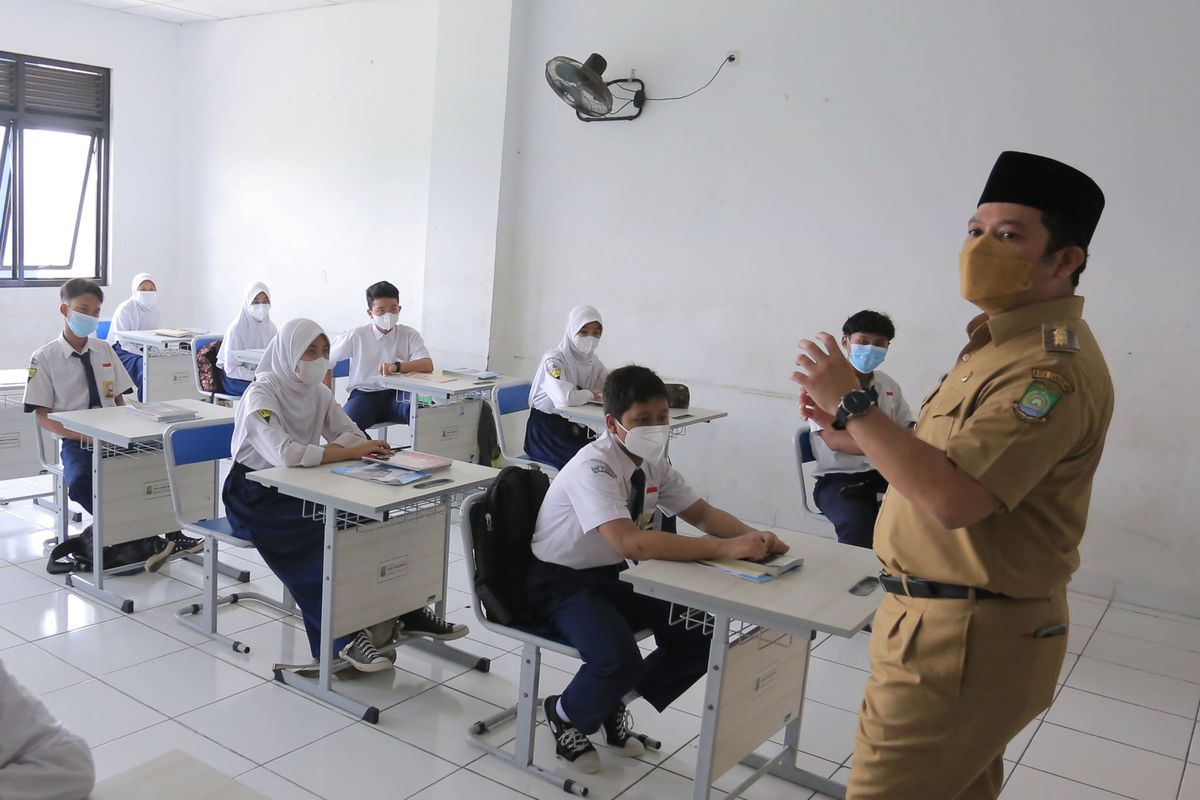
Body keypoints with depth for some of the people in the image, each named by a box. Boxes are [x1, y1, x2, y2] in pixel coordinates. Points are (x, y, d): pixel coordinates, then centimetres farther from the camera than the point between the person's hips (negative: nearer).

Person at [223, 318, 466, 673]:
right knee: (320, 537, -31)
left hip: (298, 487, 6)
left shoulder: (318, 391, 3)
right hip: (256, 495, -6)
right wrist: (349, 451, -31)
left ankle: (403, 610, -12)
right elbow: (284, 454, -34)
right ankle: (343, 637, -25)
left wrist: (339, 450, -20)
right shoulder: (260, 396, -18)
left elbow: (353, 434, 3)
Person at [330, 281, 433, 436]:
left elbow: (428, 365, -13)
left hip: (398, 394, 0)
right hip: (364, 394, 1)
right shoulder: (356, 336, 1)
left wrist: (397, 366, -31)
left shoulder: (409, 335, 2)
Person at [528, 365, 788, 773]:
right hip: (561, 582, -8)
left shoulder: (654, 463, -3)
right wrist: (725, 548, -42)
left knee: (700, 637, -5)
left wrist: (751, 536, -17)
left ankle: (611, 703, 15)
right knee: (621, 661, -30)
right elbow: (630, 541, -40)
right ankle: (566, 713, 5)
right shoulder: (593, 467, -27)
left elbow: (701, 513, 4)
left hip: (614, 576, 8)